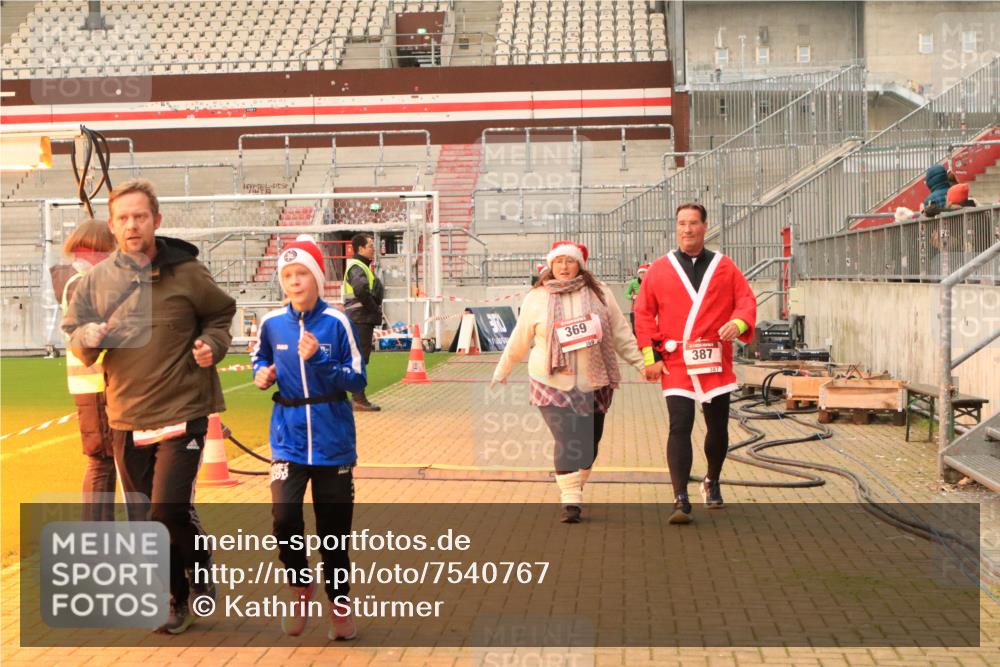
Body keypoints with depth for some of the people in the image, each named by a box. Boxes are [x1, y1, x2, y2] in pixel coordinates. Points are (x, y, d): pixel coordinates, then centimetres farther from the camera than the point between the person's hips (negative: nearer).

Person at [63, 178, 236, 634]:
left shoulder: (187, 273, -4)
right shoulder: (97, 280, 2)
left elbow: (221, 315, 11)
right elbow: (74, 336, 8)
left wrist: (212, 343, -9)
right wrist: (87, 337, -15)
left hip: (181, 413, -4)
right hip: (125, 417, 4)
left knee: (169, 511, -12)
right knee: (143, 519, 9)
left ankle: (200, 575, 19)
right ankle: (177, 599, 28)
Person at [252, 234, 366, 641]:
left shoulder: (336, 322, -9)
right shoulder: (272, 323, -1)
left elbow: (358, 381, -11)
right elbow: (261, 358, 18)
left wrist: (319, 361, -24)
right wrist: (262, 374, -3)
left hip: (333, 442, -1)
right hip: (288, 438, 1)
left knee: (333, 529, 8)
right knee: (284, 519, -14)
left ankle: (339, 604, 28)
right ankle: (300, 586, 15)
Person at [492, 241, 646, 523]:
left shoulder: (599, 293, 5)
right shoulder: (536, 299, 2)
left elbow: (620, 333, 8)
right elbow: (519, 341, 11)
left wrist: (640, 363, 5)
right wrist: (502, 371, 17)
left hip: (594, 384, 2)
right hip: (553, 384, -2)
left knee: (589, 442, 7)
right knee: (567, 442, -13)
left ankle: (573, 488, 27)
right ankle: (570, 501, -8)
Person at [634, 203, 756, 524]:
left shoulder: (724, 267, 7)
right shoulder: (659, 269, 4)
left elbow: (746, 300, 3)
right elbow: (644, 313, 4)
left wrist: (739, 322, -20)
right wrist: (651, 354, -4)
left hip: (716, 362, 2)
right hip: (676, 364, -2)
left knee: (718, 428, 12)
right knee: (680, 427, -12)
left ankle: (712, 482, 38)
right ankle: (681, 501, -11)